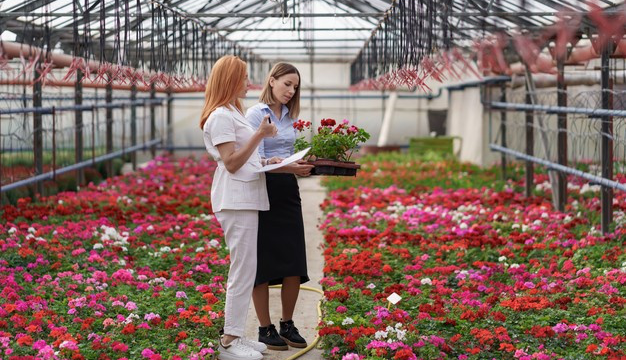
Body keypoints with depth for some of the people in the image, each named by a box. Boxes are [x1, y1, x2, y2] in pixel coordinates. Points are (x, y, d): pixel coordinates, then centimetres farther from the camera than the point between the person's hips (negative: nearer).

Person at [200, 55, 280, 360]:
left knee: (244, 269, 11)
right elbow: (231, 163, -18)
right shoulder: (220, 116, -13)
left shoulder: (232, 113, 19)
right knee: (244, 270, -8)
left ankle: (235, 335, 16)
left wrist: (266, 162, 11)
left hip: (247, 198, 10)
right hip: (236, 200, -10)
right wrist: (259, 135, -21)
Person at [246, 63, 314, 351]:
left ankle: (288, 325, 15)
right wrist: (291, 168, -31)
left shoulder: (290, 116, 13)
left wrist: (305, 165, -4)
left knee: (294, 262, 3)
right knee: (263, 263, 0)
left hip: (288, 192, 6)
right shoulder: (255, 114, -7)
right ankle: (265, 329, 7)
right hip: (263, 191, -6)